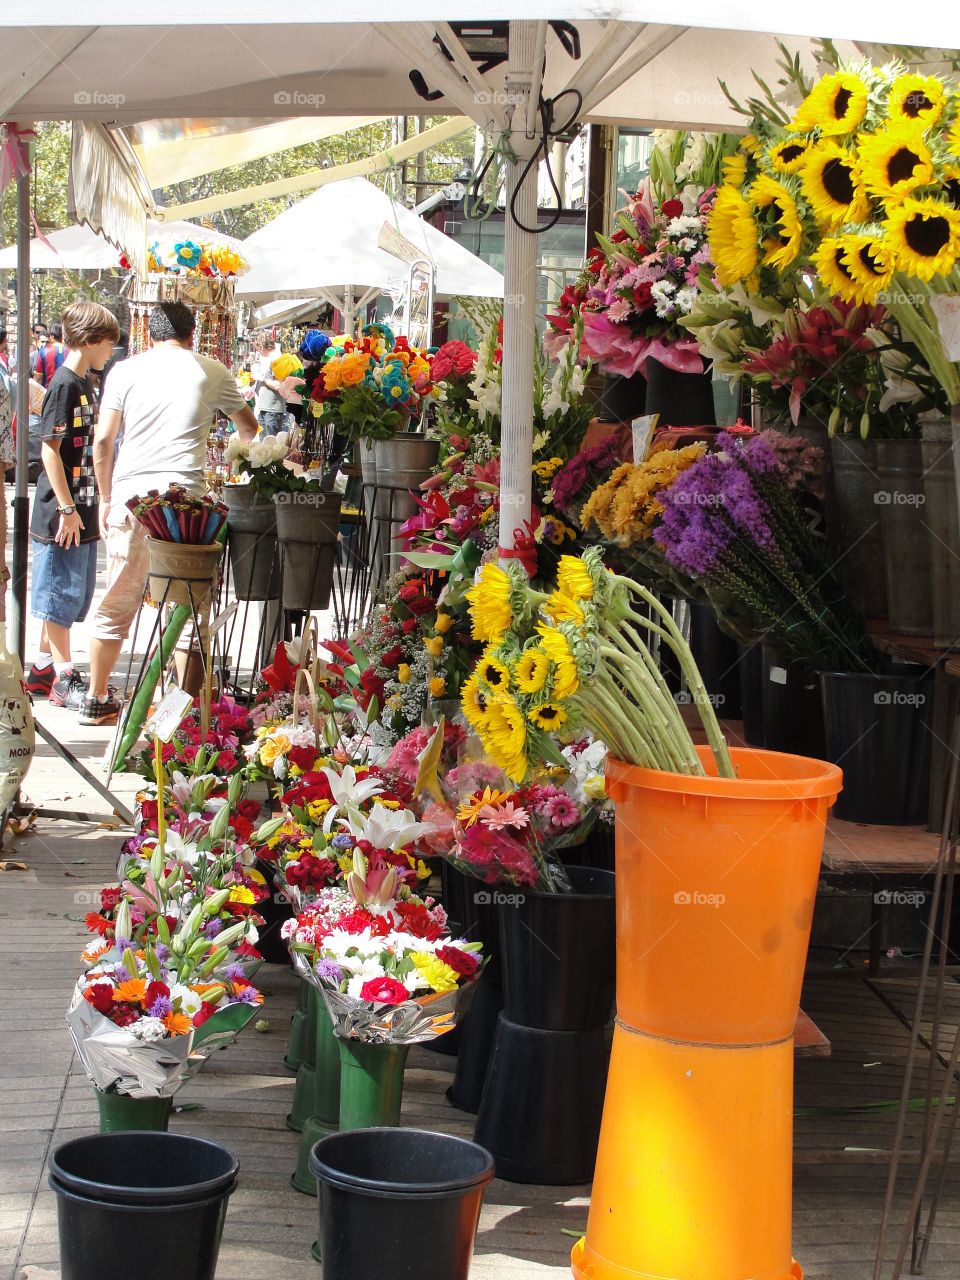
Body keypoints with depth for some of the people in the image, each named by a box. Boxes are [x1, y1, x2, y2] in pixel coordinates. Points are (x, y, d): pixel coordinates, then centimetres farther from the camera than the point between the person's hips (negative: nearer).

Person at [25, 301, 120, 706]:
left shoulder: (84, 385, 13)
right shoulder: (64, 385, -15)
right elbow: (50, 449, -19)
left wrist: (94, 506, 22)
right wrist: (67, 509, -20)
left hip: (81, 511, 9)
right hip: (62, 515, -9)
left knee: (70, 594, 14)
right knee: (60, 595, -2)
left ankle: (43, 670, 22)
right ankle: (64, 679, 3)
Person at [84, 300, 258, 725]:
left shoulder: (125, 370, 7)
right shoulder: (211, 371, 8)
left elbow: (102, 442, 4)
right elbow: (247, 427, 22)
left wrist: (106, 497, 17)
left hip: (130, 497, 2)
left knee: (116, 603, 11)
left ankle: (96, 700, 19)